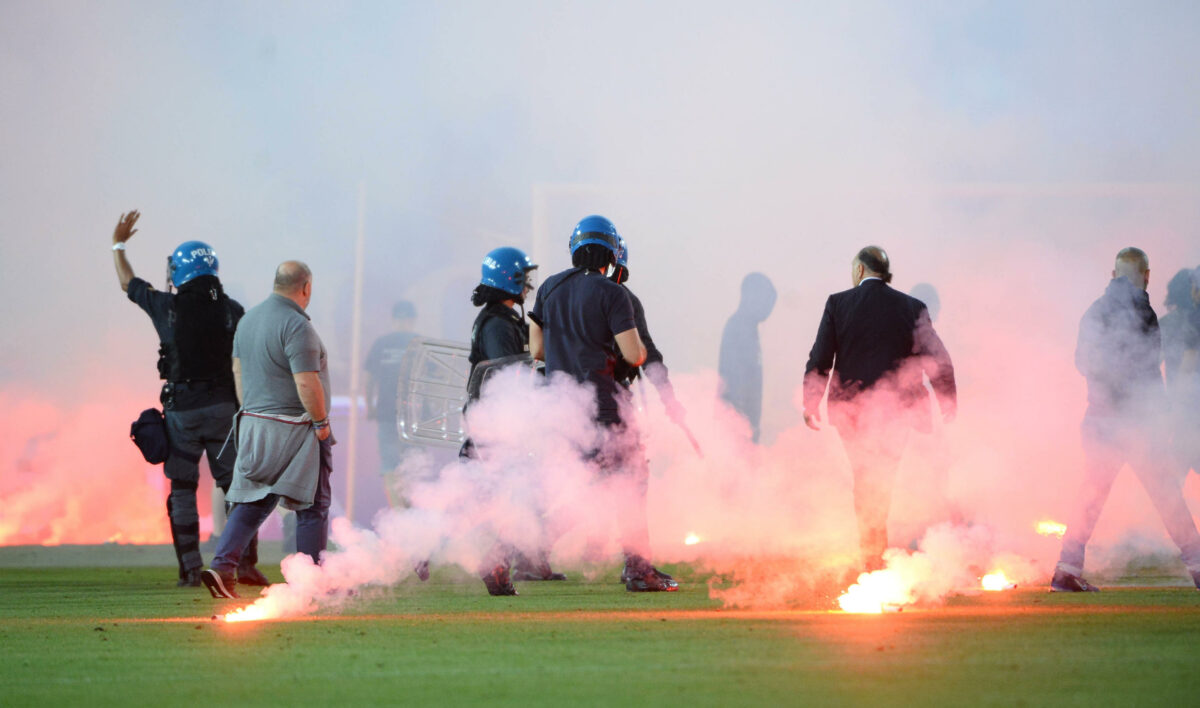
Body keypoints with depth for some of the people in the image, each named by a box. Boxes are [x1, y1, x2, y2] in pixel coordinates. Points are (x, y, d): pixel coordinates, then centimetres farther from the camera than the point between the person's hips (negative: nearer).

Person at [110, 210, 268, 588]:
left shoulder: (167, 307, -4)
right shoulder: (232, 311, -2)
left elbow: (128, 284, 14)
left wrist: (118, 245, 30)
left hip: (182, 409, -1)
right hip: (224, 407, 1)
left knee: (182, 490, 7)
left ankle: (191, 569, 4)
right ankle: (245, 564, 2)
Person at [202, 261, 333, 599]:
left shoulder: (249, 319, 10)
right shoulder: (296, 326, -17)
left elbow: (238, 372, 16)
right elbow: (307, 383, -22)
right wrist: (321, 422, -11)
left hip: (254, 424, 8)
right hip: (293, 429, -8)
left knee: (252, 503, 9)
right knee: (312, 506, 3)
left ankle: (222, 567, -4)